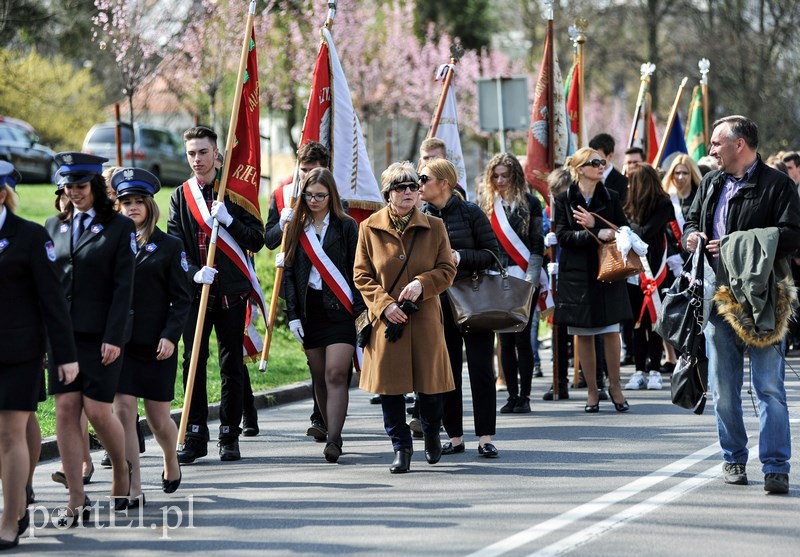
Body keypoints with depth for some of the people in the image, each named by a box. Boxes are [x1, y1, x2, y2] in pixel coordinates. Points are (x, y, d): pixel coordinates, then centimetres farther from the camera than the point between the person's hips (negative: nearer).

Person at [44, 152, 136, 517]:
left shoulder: (120, 228, -1)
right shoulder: (54, 226, 12)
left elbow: (123, 288, -6)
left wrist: (114, 337, -12)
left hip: (101, 334, -4)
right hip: (62, 332, 4)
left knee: (97, 409, -7)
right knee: (66, 410, -2)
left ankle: (122, 471, 22)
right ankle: (77, 499, 1)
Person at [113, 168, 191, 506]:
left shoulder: (169, 247, 2)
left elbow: (182, 300, 0)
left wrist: (170, 336, -13)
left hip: (156, 345, -1)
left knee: (158, 419, 6)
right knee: (123, 412, -8)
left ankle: (171, 463, 37)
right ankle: (133, 490, -6)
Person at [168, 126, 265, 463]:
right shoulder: (181, 196, 8)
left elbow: (256, 240, 0)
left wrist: (228, 220, -15)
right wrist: (194, 273, -14)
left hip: (231, 292, -1)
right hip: (195, 292, 1)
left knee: (232, 367, 3)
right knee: (193, 364, -3)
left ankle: (230, 438, 10)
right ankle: (195, 438, 1)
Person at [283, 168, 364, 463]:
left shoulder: (346, 226, 1)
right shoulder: (297, 228, 10)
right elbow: (289, 272, 9)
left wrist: (361, 311, -8)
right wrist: (292, 314, 2)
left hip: (340, 309, -4)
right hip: (309, 309, 4)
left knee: (336, 374, -13)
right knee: (320, 377, 7)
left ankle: (334, 440, -18)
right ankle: (330, 433, 18)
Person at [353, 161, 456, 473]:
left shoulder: (434, 227, 4)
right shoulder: (370, 228, 2)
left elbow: (447, 270, 4)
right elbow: (361, 275, 3)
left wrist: (422, 284, -15)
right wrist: (384, 304, -11)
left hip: (425, 318, 0)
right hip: (386, 319, 0)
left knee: (429, 383, 4)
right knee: (390, 384, -1)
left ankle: (432, 434, 33)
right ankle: (401, 448, 10)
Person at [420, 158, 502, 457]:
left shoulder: (470, 212, -3)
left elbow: (492, 253, -4)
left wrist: (459, 257, -16)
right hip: (438, 303, 3)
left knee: (481, 369, -2)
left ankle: (485, 437, 2)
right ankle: (455, 436, 13)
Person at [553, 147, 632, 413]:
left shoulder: (610, 197, 7)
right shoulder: (564, 200, 1)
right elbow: (563, 236, -9)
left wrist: (594, 225, -14)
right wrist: (597, 235, -21)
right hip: (578, 274, -1)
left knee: (611, 331, -4)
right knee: (583, 335, 3)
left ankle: (615, 386, 10)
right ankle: (592, 391, 11)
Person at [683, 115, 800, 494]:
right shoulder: (711, 184, 16)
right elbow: (692, 220, 29)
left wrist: (738, 245, -18)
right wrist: (692, 235, 4)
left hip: (762, 299, -6)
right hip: (719, 297, 6)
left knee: (769, 385, -8)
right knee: (723, 388, 10)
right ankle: (734, 459, 22)